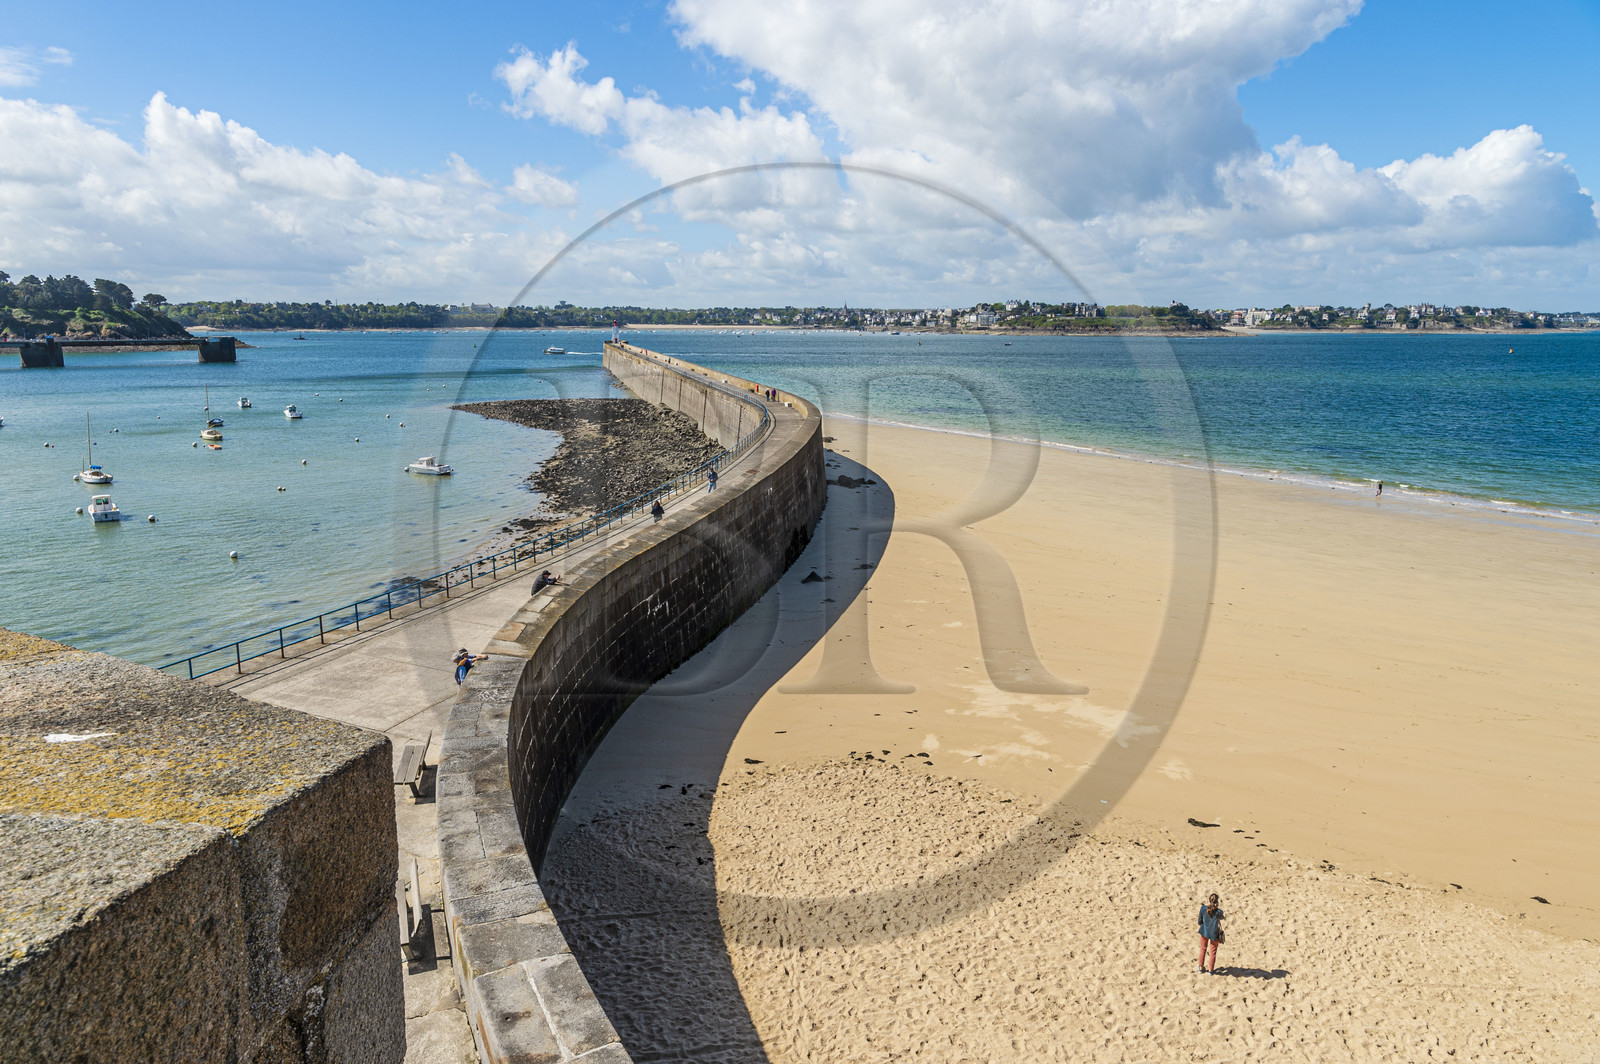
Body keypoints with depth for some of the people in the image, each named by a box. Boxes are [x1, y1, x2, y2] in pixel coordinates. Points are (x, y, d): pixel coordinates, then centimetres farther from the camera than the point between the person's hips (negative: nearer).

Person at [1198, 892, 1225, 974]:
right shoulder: (1218, 912, -27)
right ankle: (1211, 970, 33)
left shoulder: (1203, 908, -21)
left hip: (1204, 931, 2)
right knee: (1213, 952, 19)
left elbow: (1200, 922, -8)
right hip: (1214, 933, -2)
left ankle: (1201, 968, 36)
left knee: (1203, 949, 25)